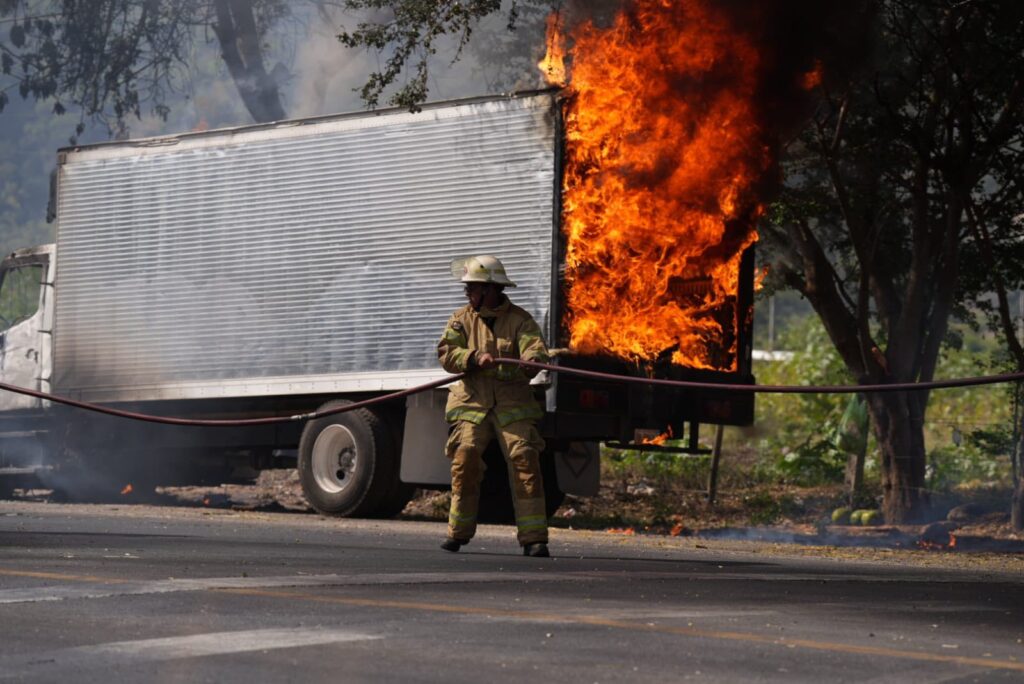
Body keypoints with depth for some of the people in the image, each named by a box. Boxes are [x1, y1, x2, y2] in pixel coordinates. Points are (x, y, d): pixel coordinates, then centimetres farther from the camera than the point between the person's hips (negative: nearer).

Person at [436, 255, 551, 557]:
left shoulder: (520, 320, 2)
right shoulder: (462, 319, 9)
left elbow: (536, 351, -13)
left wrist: (531, 361, -37)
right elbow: (446, 353, -5)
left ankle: (534, 538, -12)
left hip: (512, 404, -1)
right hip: (472, 402, 1)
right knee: (465, 459, -12)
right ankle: (458, 532, 2)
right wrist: (475, 358, -23)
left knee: (525, 461, -13)